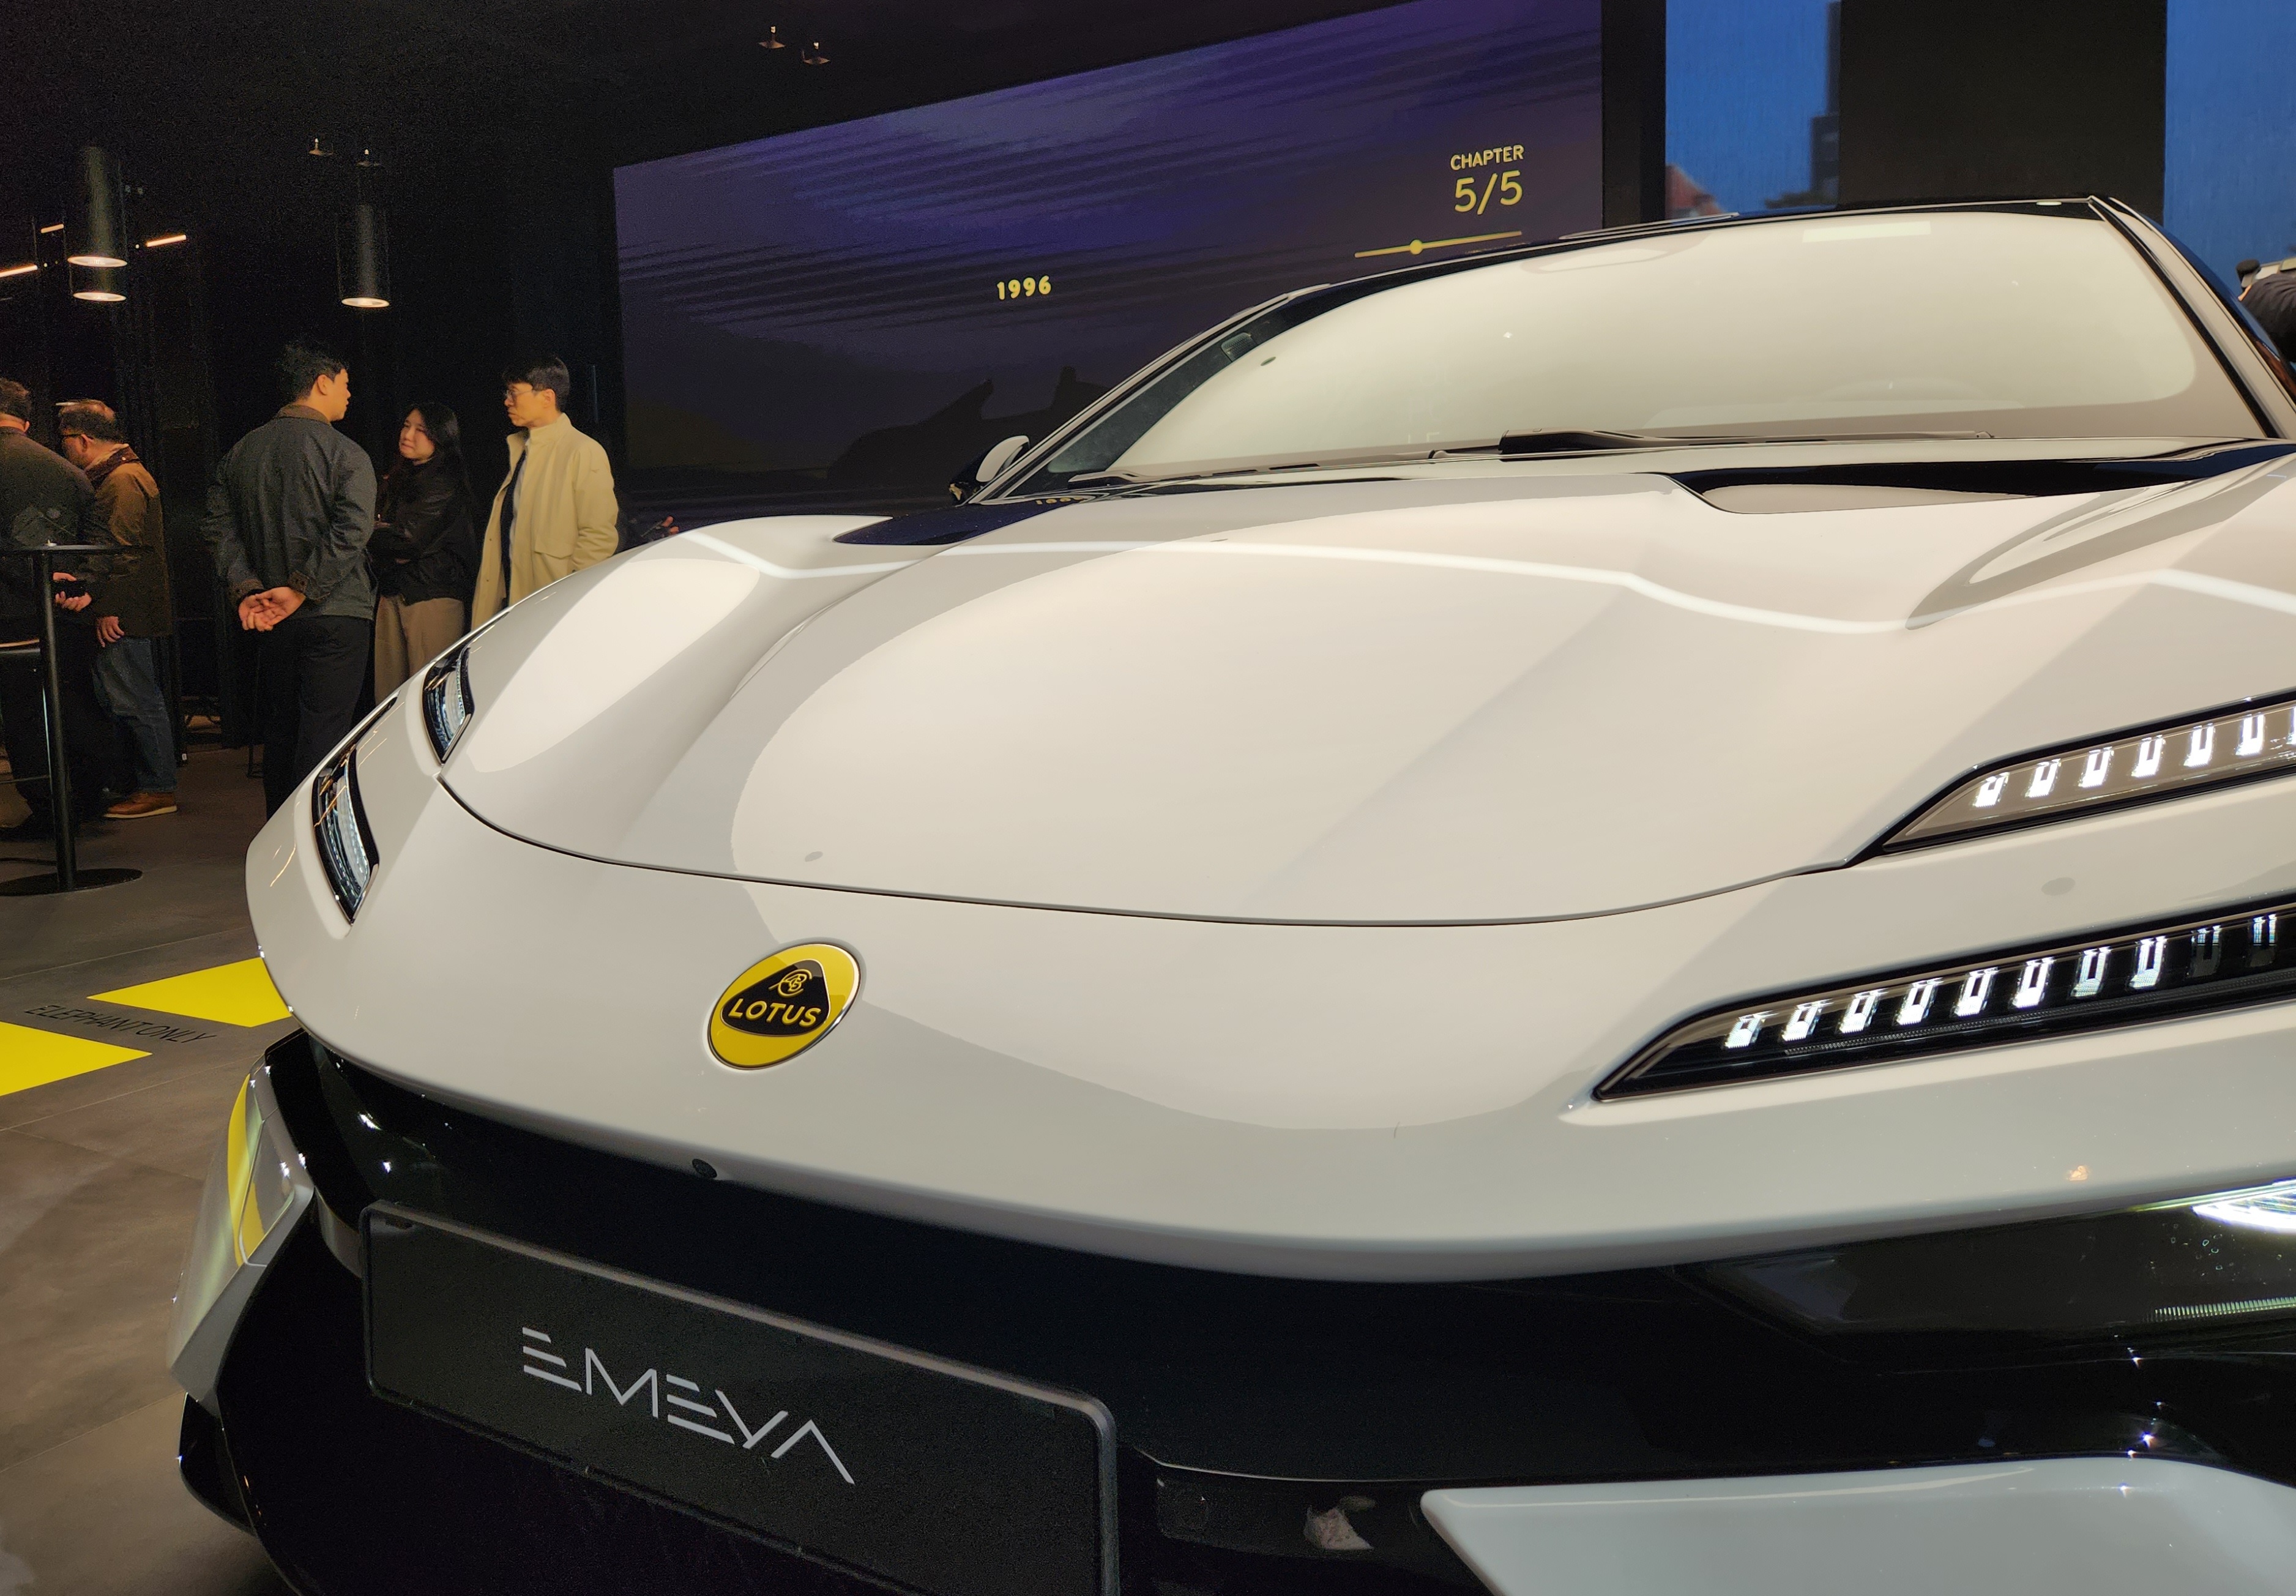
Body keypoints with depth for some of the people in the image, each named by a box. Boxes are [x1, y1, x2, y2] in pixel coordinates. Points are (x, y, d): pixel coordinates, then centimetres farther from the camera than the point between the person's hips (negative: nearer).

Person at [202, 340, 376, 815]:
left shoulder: (241, 452, 11)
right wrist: (300, 590, -16)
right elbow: (350, 531, -20)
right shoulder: (344, 453, -8)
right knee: (323, 734, -6)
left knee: (280, 732, 14)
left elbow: (221, 527, 4)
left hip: (271, 621, 6)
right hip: (335, 616, -6)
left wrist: (245, 590, -3)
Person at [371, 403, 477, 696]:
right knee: (387, 696, 5)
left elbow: (409, 537, -15)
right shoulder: (398, 480, 18)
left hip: (433, 597, -7)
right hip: (392, 594, 8)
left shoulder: (445, 485, -6)